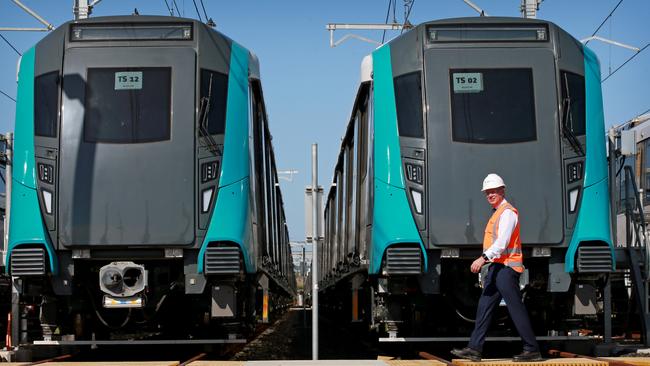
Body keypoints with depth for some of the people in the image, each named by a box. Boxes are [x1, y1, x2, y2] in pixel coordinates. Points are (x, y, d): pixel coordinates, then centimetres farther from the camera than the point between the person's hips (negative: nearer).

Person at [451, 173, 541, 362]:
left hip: (506, 268, -10)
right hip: (497, 267, 10)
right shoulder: (497, 213, 21)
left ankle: (532, 350, -3)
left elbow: (502, 242, -22)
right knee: (484, 307, 6)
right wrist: (488, 262, 24)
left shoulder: (508, 212, -10)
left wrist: (484, 258, -31)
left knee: (516, 308, -7)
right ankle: (474, 348, 5)